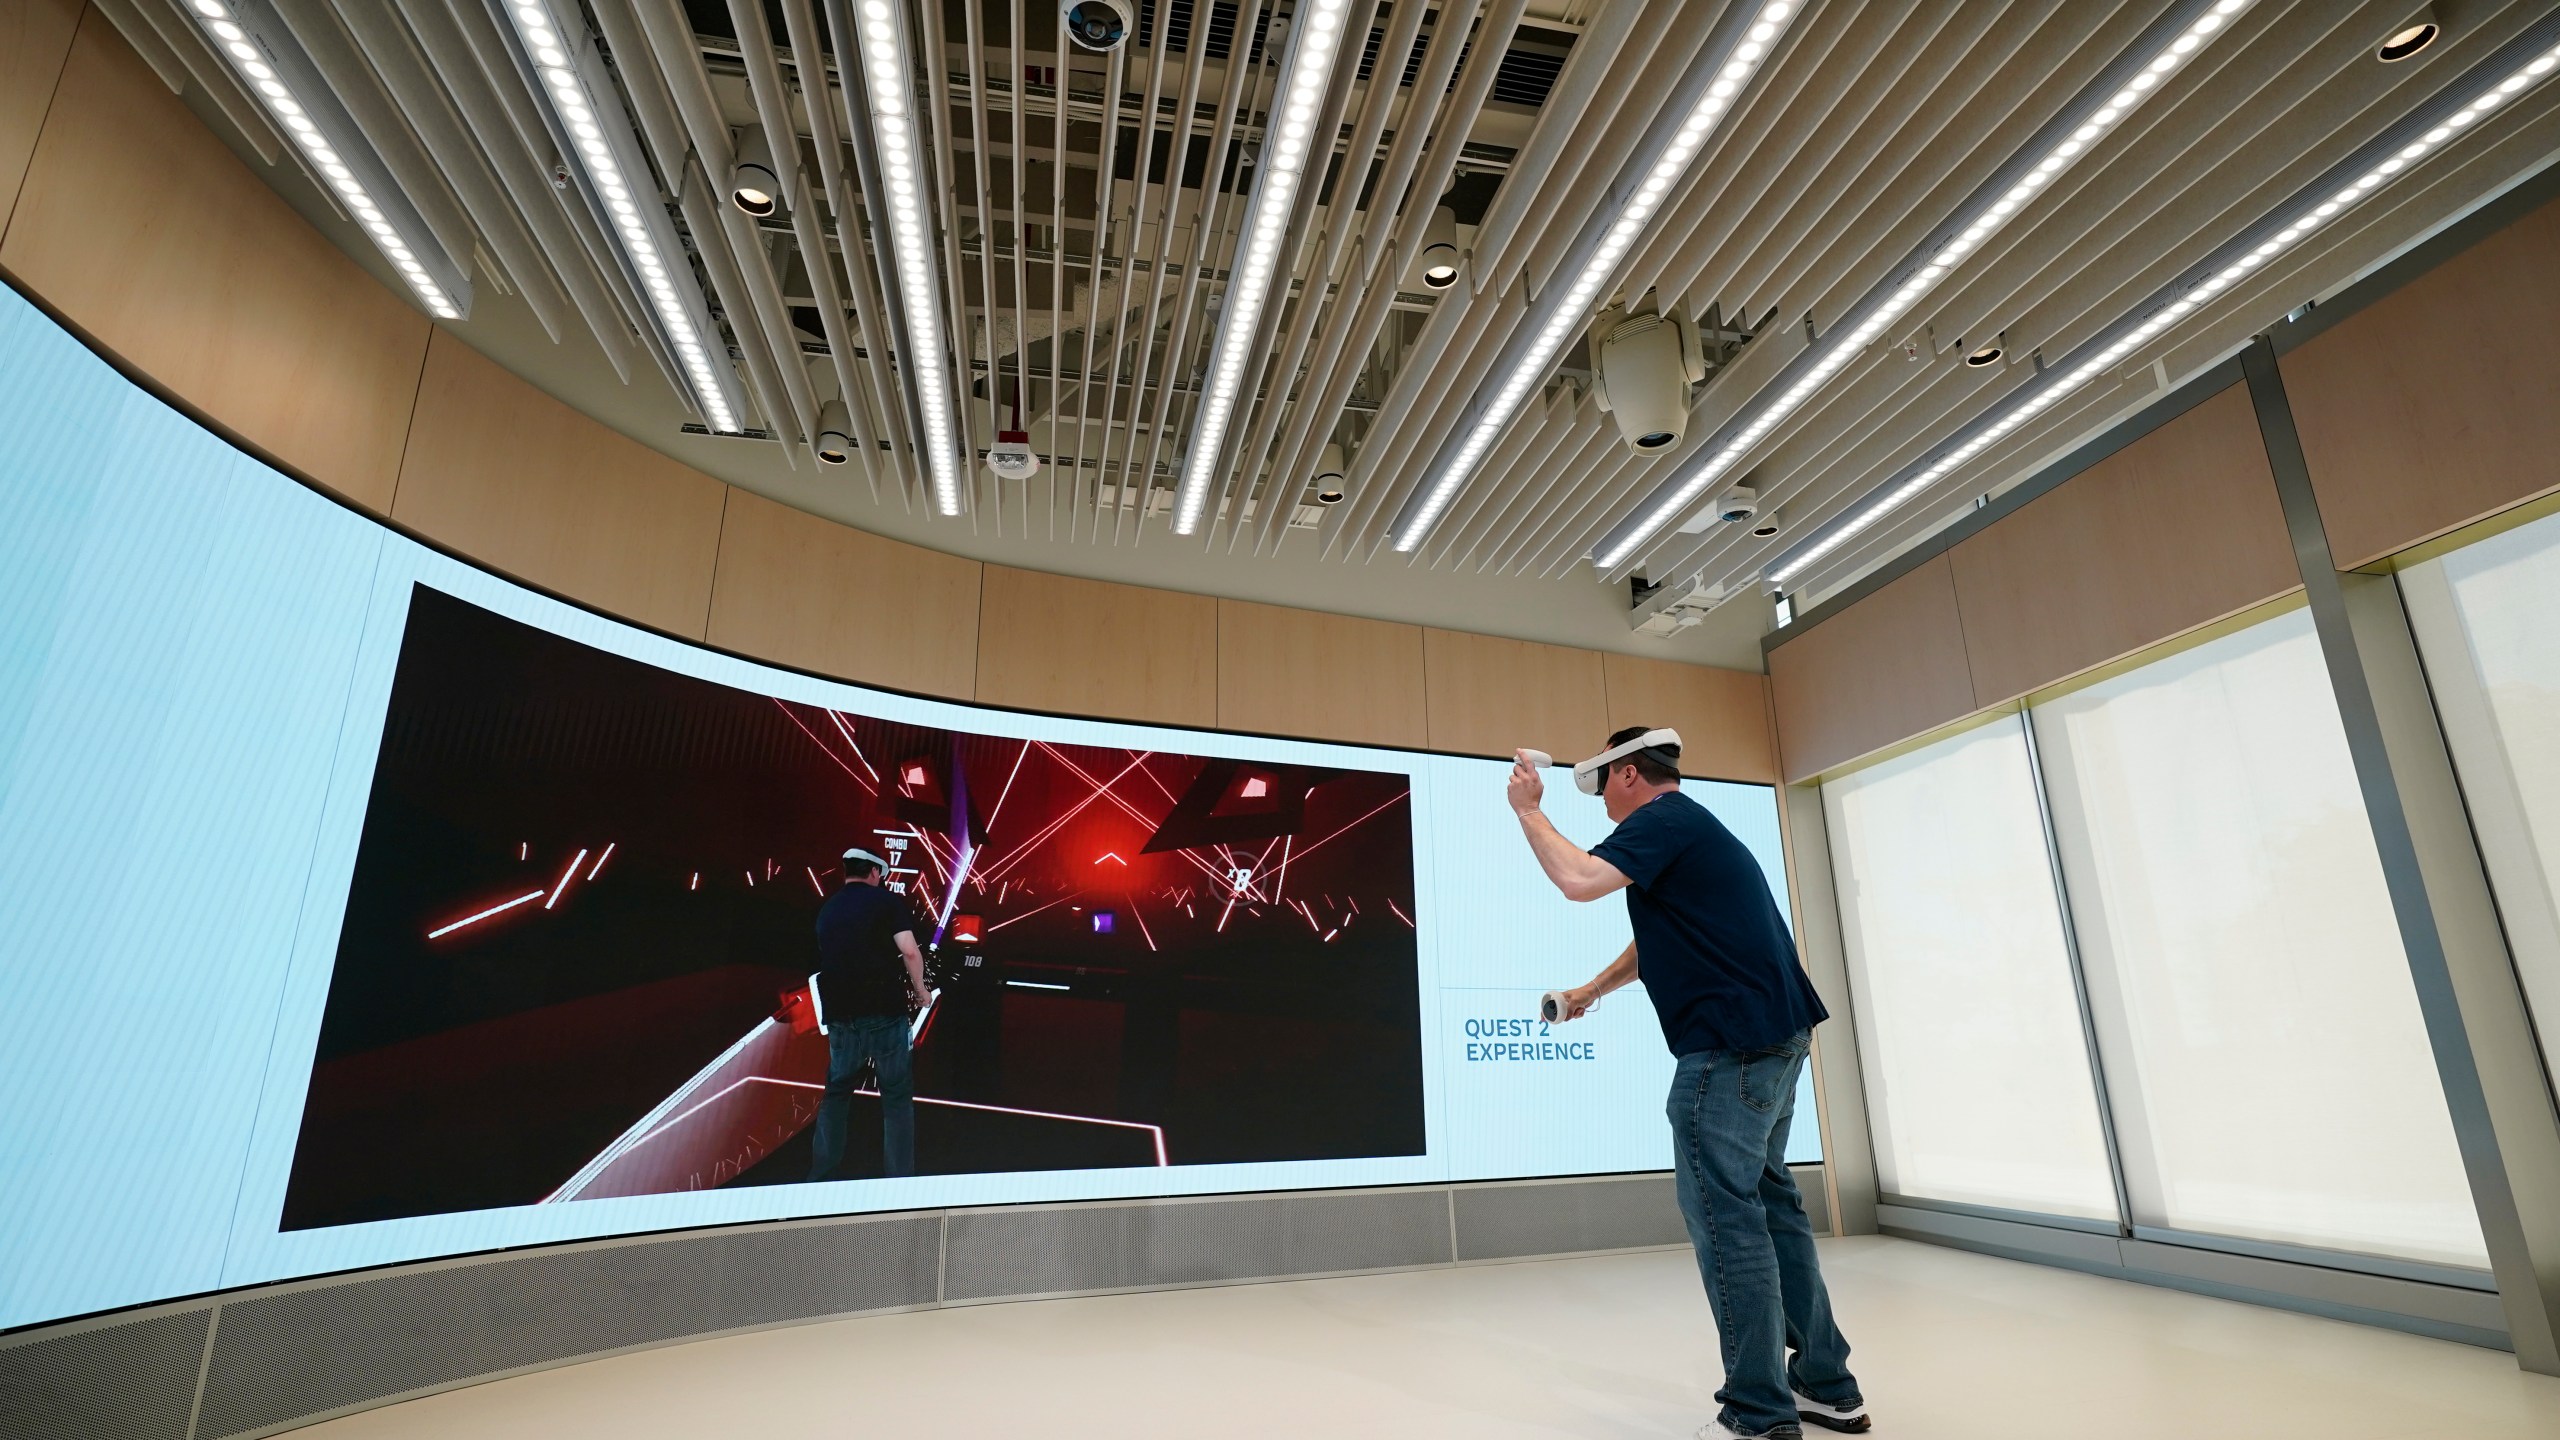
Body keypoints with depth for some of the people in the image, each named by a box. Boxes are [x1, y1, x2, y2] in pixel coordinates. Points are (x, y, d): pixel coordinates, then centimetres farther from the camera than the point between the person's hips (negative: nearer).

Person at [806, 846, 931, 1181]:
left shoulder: (826, 910, 15)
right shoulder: (888, 901, -3)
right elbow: (910, 952, -14)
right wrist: (920, 990, 2)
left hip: (841, 1014, 5)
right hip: (885, 1012, -5)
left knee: (836, 1094, 18)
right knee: (897, 1096, 3)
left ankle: (821, 1174, 20)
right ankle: (899, 1176, 3)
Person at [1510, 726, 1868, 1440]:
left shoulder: (1664, 818, -10)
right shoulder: (1690, 828, 22)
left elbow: (1579, 880, -25)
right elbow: (1657, 941, 31)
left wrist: (1528, 810, -10)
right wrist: (1587, 992, 37)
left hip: (1732, 1045, -11)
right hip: (1772, 1037, 11)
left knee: (1725, 1216, -5)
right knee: (1769, 1201, 16)